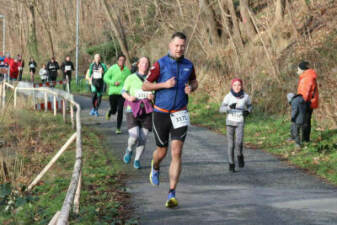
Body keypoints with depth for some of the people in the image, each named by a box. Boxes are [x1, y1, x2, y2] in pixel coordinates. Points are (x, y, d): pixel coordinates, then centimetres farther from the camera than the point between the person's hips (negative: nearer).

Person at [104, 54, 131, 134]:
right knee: (113, 110, 4)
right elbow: (106, 78, 0)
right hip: (113, 92, -1)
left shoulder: (127, 70, 5)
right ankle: (109, 112, 44)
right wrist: (113, 82, -13)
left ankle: (118, 128, 0)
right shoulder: (112, 68, -2)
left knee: (120, 110, -8)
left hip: (122, 93, 1)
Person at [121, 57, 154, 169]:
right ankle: (129, 150, 18)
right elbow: (123, 91, 9)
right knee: (134, 137, -15)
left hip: (147, 112, 2)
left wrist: (152, 97, -12)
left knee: (143, 138, -2)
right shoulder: (131, 78, 1)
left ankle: (137, 160, 17)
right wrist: (129, 97, -12)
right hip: (133, 111, -2)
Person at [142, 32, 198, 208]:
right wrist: (164, 84, -18)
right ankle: (155, 168, 51)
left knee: (176, 153, -11)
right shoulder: (160, 64, -7)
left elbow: (194, 82, 21)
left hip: (179, 114, 1)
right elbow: (145, 86, -4)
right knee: (162, 151, 12)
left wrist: (191, 88, -2)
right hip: (161, 114, -1)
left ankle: (172, 194, -10)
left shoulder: (188, 65, 3)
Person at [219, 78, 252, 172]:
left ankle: (240, 155, 10)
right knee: (230, 144, 0)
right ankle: (231, 164, 16)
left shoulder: (246, 96, -6)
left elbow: (249, 106, 12)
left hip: (240, 123, 0)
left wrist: (248, 111, -10)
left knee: (239, 142, -19)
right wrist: (230, 107, -33)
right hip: (230, 122, 0)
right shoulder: (228, 96, -9)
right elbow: (221, 109, -14)